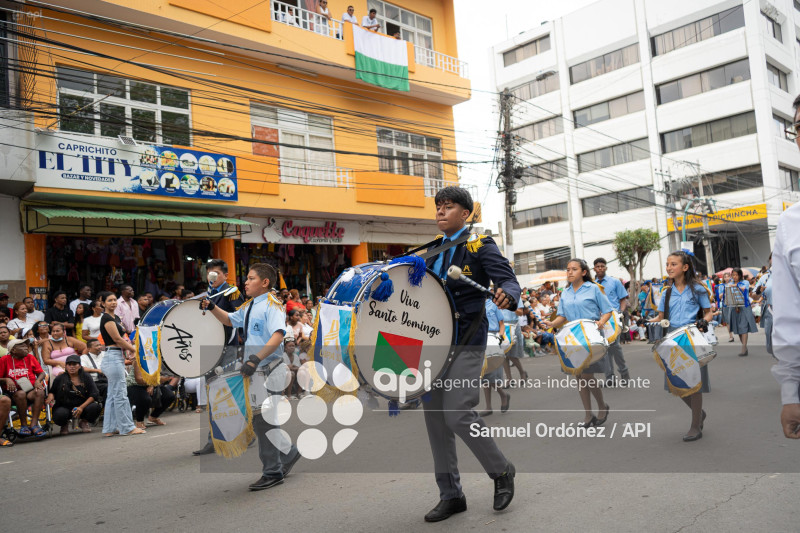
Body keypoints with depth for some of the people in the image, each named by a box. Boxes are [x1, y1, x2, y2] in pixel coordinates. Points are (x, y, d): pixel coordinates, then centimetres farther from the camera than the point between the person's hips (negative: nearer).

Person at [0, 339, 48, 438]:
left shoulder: (30, 357, 13)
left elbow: (42, 373, 12)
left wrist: (38, 381, -7)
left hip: (30, 389, 2)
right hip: (13, 391, -2)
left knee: (40, 392, -31)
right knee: (21, 394, -37)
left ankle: (34, 424, -27)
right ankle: (23, 425, -20)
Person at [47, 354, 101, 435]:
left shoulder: (86, 377, 1)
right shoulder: (60, 379, 3)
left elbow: (94, 394, -7)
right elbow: (52, 391, 15)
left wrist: (81, 407, -19)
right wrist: (51, 396, -11)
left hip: (82, 407, 1)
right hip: (64, 407, -1)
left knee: (95, 407, -29)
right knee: (60, 414, -35)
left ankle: (84, 422, 7)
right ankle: (65, 424, 7)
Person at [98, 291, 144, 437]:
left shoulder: (116, 318, 17)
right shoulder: (106, 318, -11)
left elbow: (121, 338, 18)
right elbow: (117, 339, -15)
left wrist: (127, 349, -1)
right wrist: (133, 349, -4)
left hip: (117, 357, 10)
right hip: (113, 357, -10)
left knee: (113, 395, 11)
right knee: (120, 394, -5)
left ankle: (110, 428, 16)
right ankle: (127, 427, 1)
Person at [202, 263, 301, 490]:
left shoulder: (272, 305, -14)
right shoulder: (249, 307, 15)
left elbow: (278, 335, -27)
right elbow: (229, 320, 32)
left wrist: (255, 359, -35)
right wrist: (212, 307, 15)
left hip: (268, 369, -9)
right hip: (254, 369, 9)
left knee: (262, 420, -4)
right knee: (258, 419, 15)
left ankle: (272, 473, 10)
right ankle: (288, 453, 34)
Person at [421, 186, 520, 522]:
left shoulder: (479, 246, -4)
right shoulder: (432, 251, 15)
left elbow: (509, 281, -14)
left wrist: (507, 295, -36)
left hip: (466, 342, -6)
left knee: (458, 414, -14)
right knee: (434, 416, 6)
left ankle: (502, 471, 13)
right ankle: (450, 495, 19)